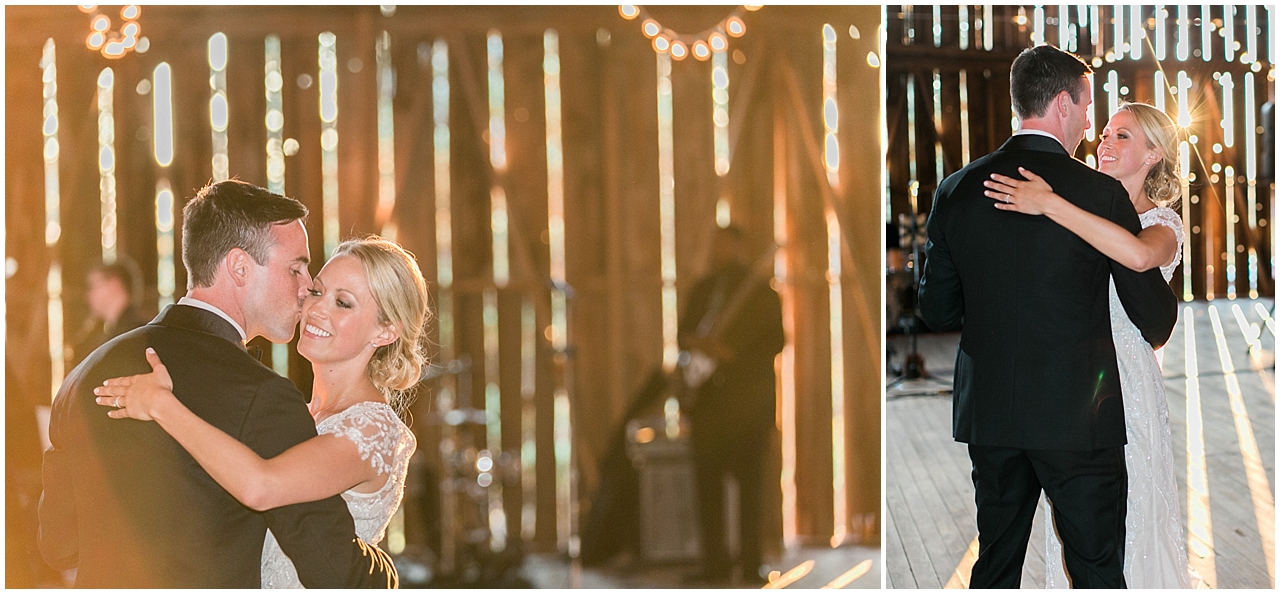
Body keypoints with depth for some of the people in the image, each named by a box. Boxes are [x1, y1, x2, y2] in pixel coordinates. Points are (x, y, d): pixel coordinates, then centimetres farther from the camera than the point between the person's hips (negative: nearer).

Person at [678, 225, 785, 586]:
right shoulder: (703, 289, 17)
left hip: (748, 397, -3)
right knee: (707, 478, -3)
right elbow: (685, 332, 18)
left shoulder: (760, 292, 4)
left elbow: (776, 340, -3)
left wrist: (731, 353, -15)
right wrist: (693, 342, -6)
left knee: (749, 479, -4)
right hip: (708, 396, 3)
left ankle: (751, 562, -3)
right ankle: (714, 562, -1)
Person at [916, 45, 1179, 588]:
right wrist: (1158, 330, 21)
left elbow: (937, 309, 6)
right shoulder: (1100, 193, -11)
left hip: (988, 415, 4)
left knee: (995, 565, 15)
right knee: (1097, 572, 5)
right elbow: (1154, 315, -3)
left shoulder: (956, 192, 0)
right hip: (1080, 417, -4)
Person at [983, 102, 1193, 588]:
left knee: (1130, 521, 2)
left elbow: (1138, 254, -33)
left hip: (1124, 379, -5)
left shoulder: (1163, 224, -7)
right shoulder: (1089, 210, 10)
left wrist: (1049, 204, -33)